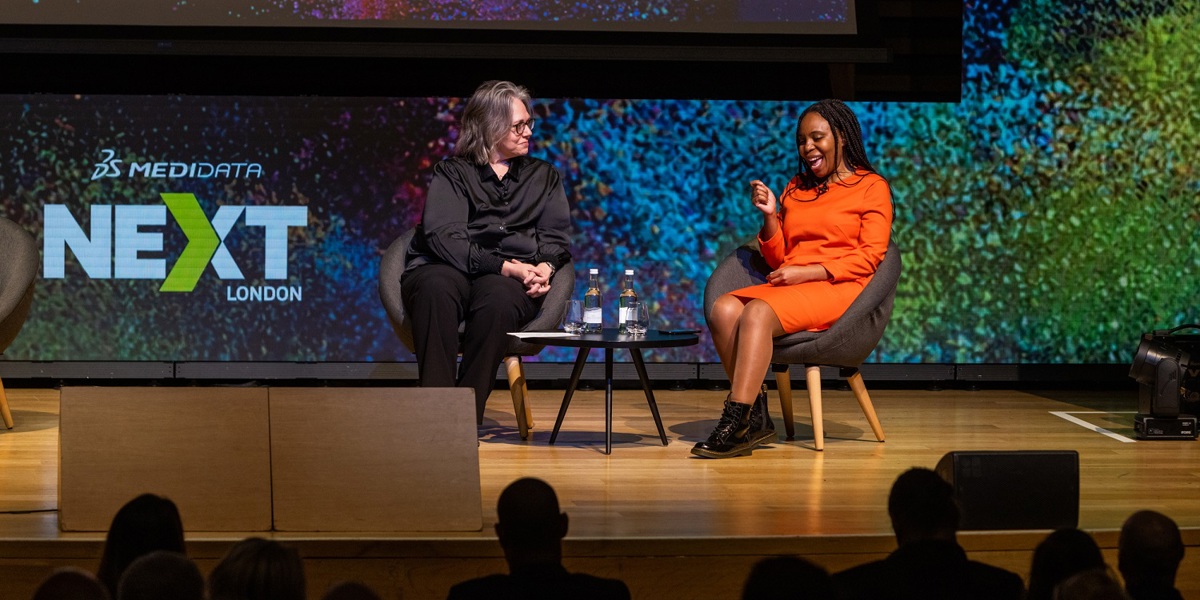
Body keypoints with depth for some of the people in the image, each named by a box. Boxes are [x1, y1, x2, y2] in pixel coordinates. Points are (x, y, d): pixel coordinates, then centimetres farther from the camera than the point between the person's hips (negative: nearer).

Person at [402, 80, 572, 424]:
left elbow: (556, 237, 16)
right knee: (436, 290, -39)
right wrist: (504, 266, -15)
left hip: (511, 279, 1)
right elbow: (443, 237, -4)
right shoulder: (452, 174, 13)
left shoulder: (543, 176, 25)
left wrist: (545, 268, -9)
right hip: (449, 269, -1)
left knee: (497, 298, -38)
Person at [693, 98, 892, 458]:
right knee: (723, 309, -26)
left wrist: (806, 273, -12)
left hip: (838, 290, -6)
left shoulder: (871, 187, 8)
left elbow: (869, 258, -3)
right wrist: (769, 215, 5)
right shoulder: (795, 189, 24)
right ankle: (756, 418, -27)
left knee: (758, 313, -34)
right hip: (787, 289, 6)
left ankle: (736, 424, -40)